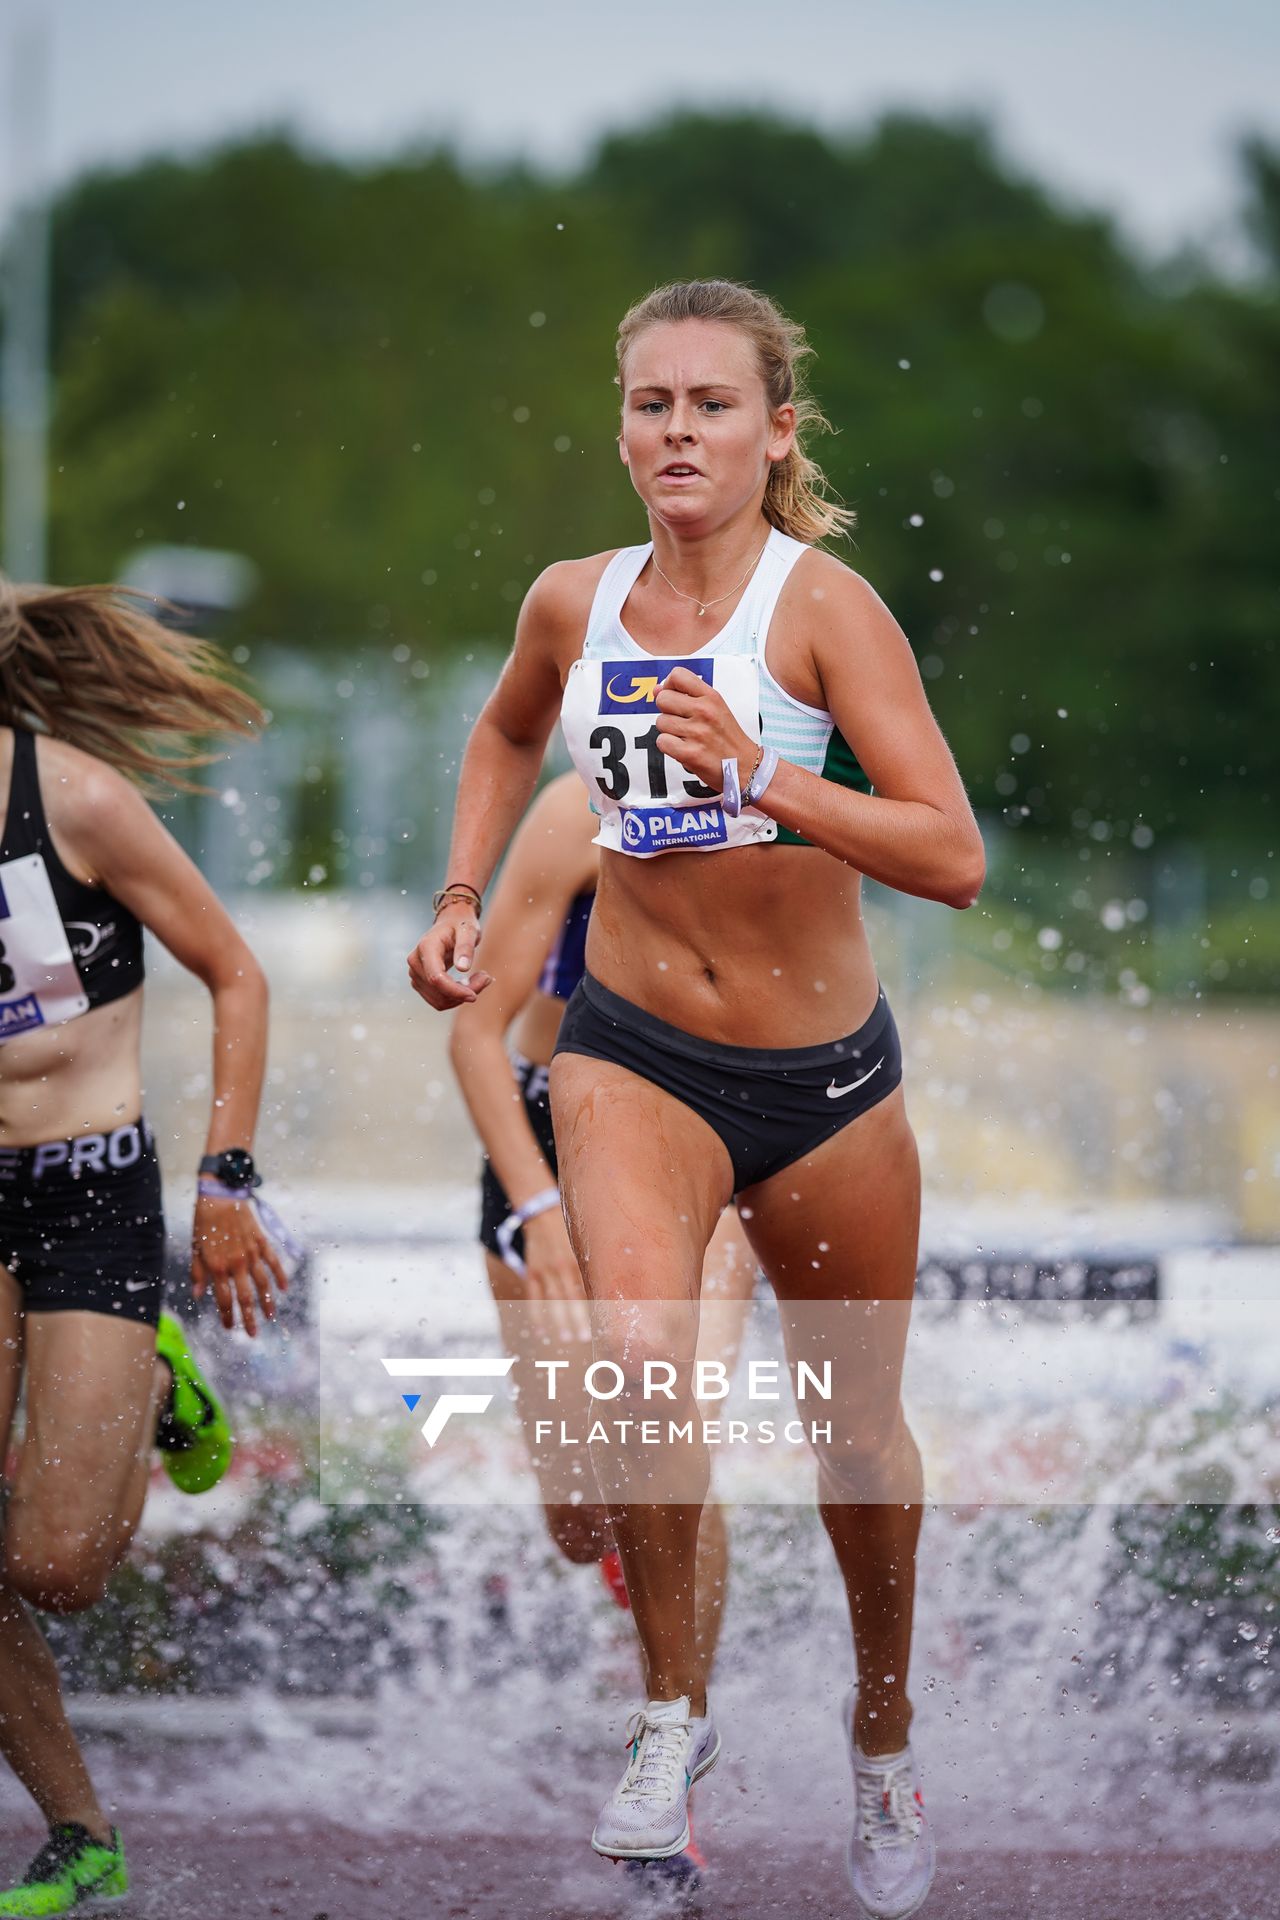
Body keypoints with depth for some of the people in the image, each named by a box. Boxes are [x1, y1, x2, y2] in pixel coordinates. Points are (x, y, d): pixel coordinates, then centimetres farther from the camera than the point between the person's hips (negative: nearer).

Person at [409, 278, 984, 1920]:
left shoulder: (824, 605, -15)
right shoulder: (573, 603, -2)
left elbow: (954, 860, -25)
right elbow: (507, 738, 23)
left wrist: (760, 779, -35)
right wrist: (459, 900, 12)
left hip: (824, 1075, -1)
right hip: (634, 1055, 1)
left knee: (858, 1422, 13)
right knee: (635, 1354, -26)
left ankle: (882, 1730, 39)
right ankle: (672, 1709, -7)